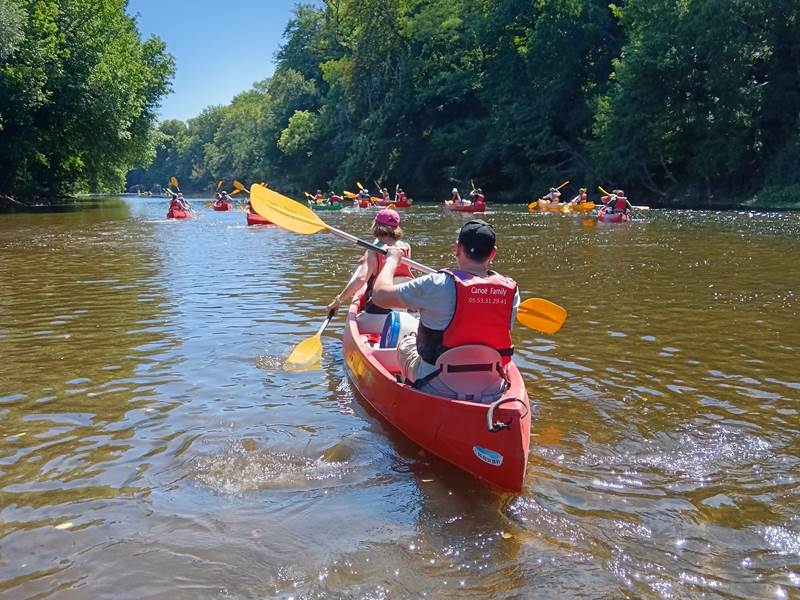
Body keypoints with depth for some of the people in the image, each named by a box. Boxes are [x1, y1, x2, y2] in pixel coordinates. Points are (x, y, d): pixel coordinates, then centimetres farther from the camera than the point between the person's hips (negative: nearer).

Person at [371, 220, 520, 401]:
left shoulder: (437, 285, -22)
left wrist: (392, 260, 7)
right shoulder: (511, 290, -10)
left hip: (439, 391, -3)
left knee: (406, 344, 24)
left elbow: (379, 294, -12)